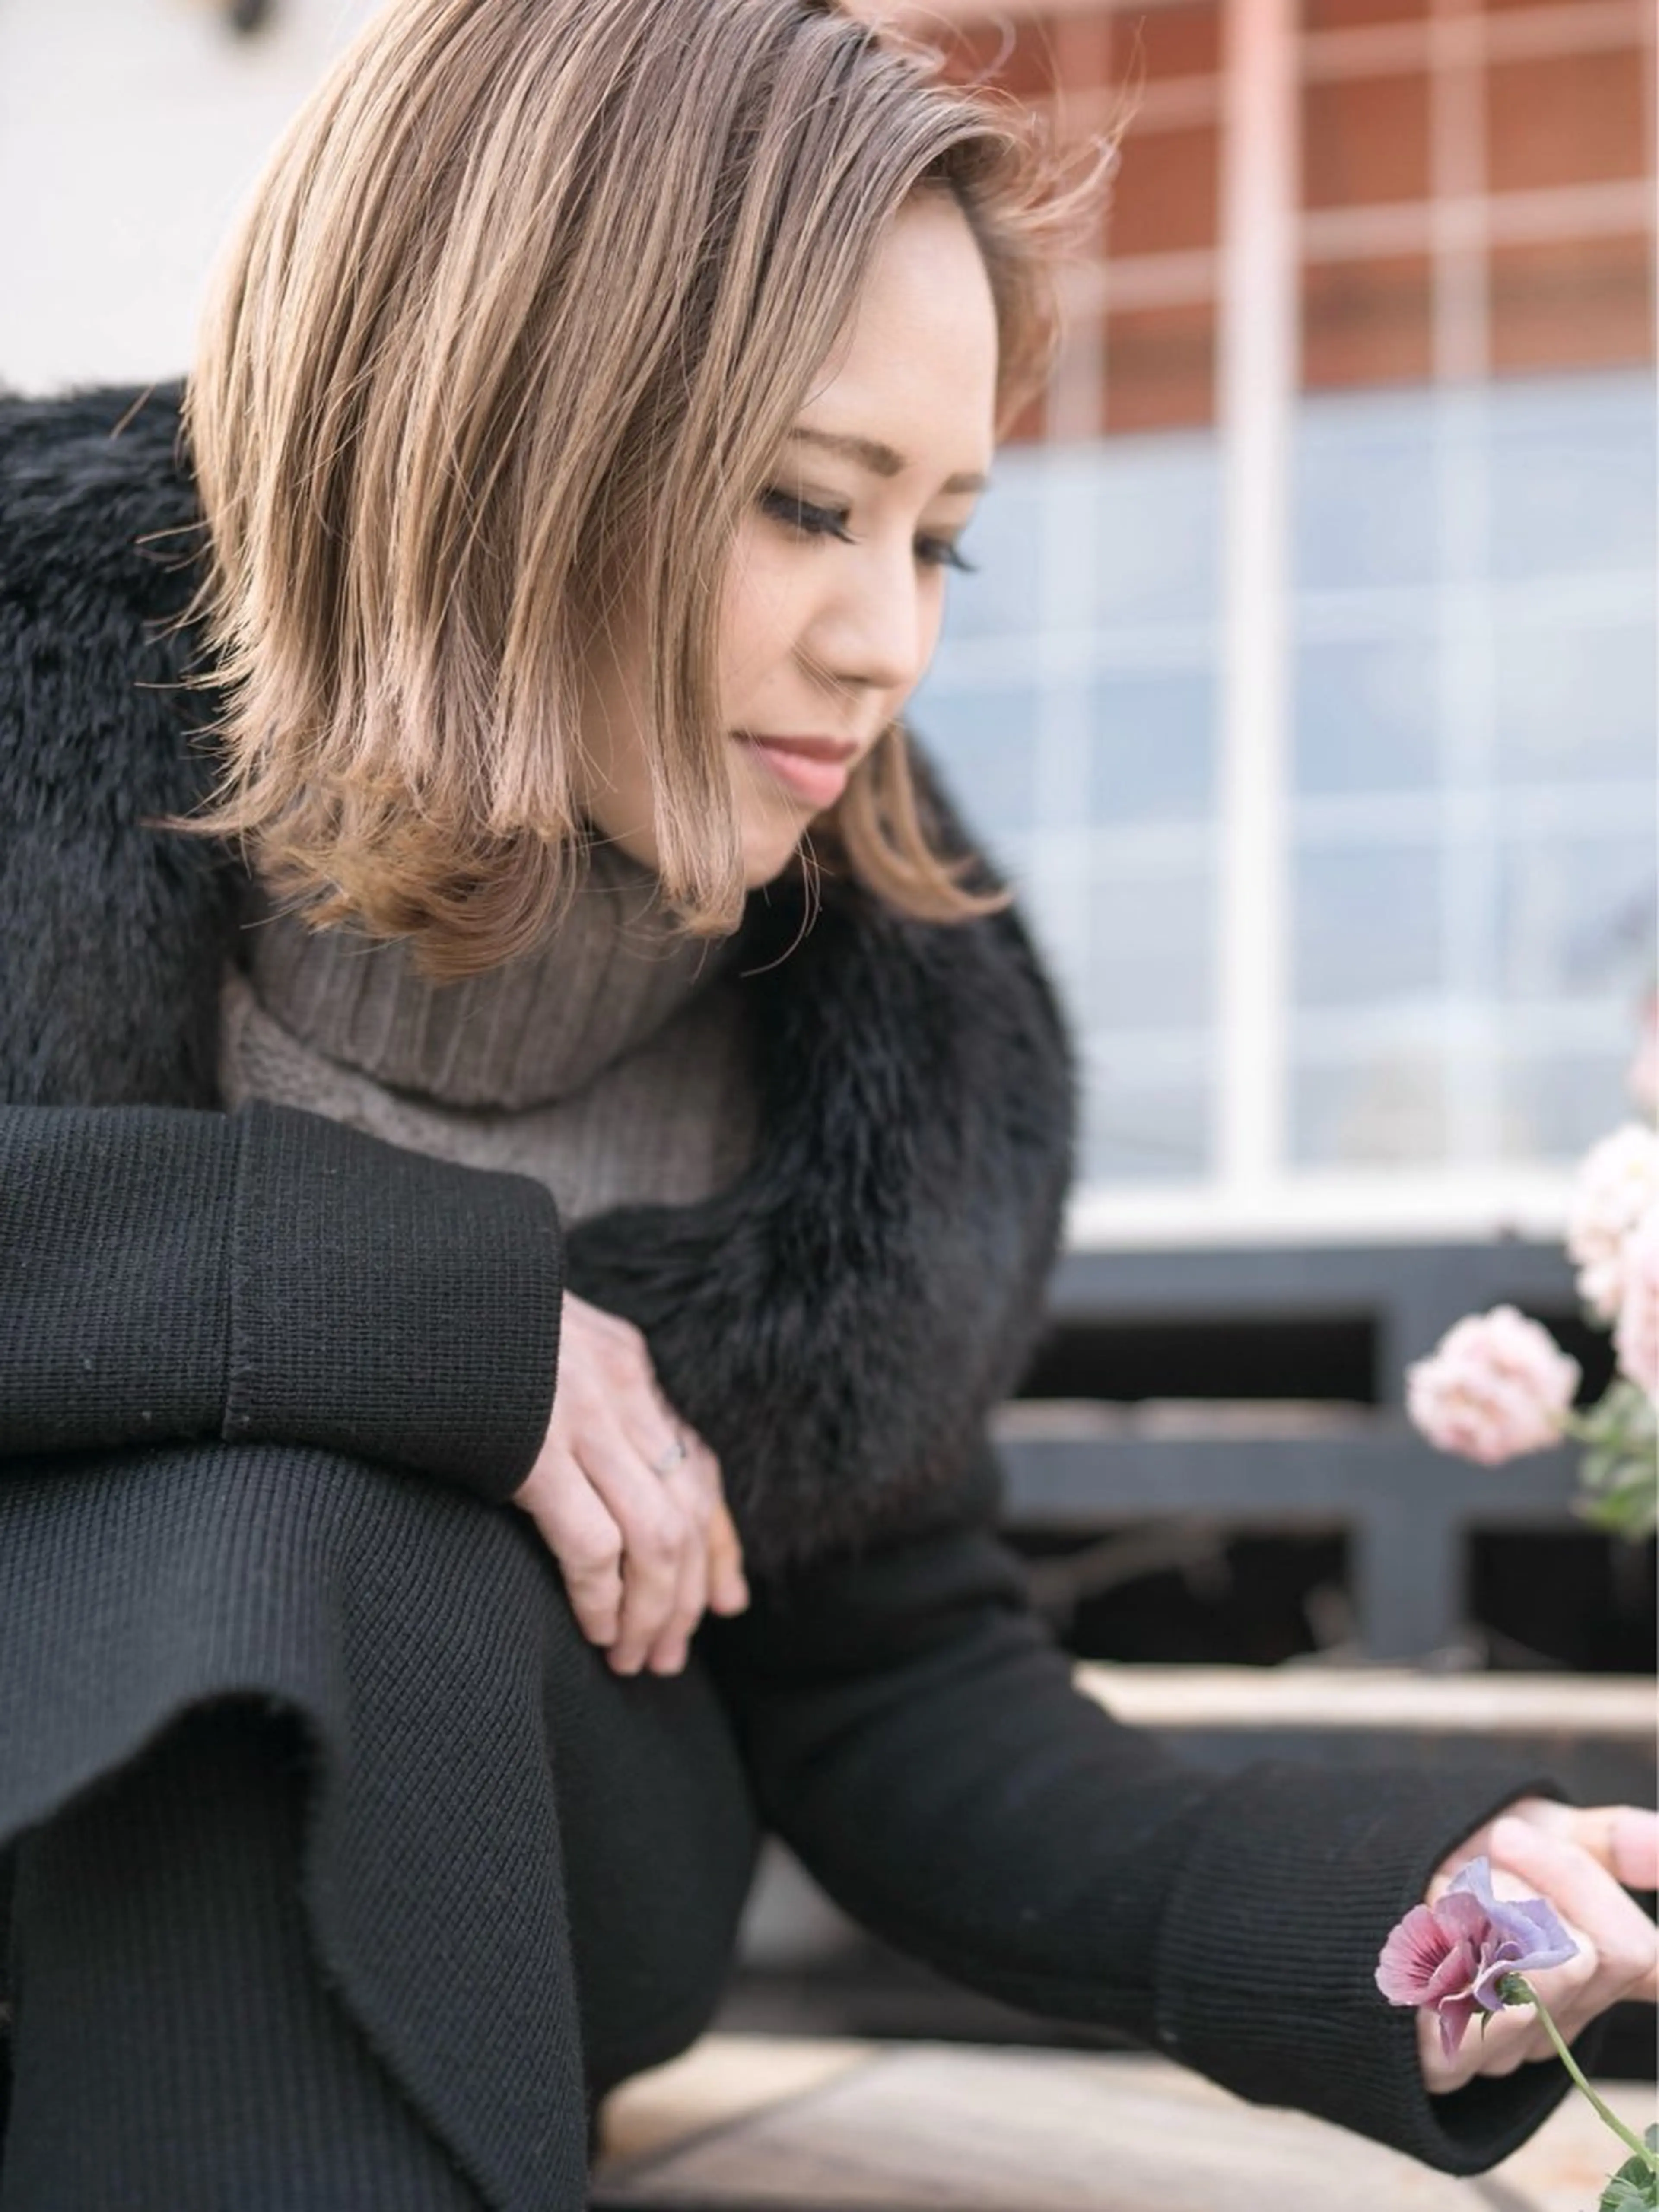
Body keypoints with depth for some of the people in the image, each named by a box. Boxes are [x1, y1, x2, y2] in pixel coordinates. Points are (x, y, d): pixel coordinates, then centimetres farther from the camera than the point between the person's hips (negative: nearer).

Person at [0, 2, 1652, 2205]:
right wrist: (410, 1295, -28)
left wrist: (1353, 1911, -19)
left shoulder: (896, 1020, -9)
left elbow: (890, 1683, -2)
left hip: (488, 1875, 2)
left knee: (312, 1574, -30)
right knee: (263, 1516, -32)